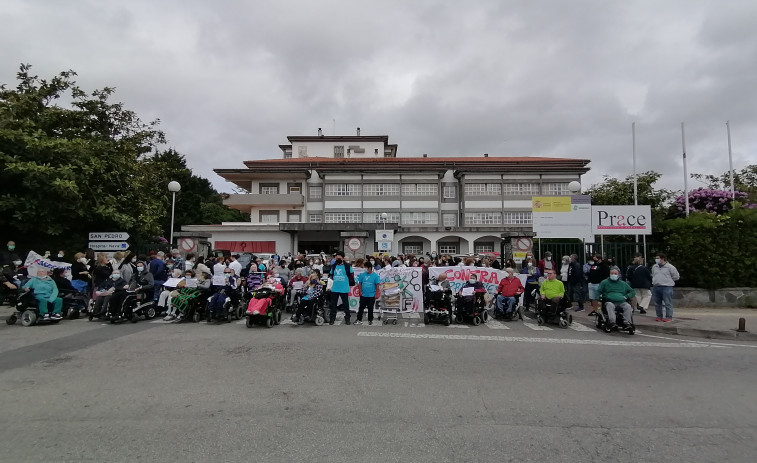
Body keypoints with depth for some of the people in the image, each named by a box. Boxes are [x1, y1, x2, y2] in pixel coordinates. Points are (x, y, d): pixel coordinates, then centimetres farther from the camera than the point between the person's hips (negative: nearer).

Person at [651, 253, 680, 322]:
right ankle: (659, 316, 20)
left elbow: (676, 277, 0)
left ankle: (668, 317, 4)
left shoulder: (670, 267, -5)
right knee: (657, 303, 10)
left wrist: (668, 280, 4)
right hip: (656, 287, 6)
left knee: (668, 303, -3)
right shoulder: (654, 267, 12)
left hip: (666, 287, -6)